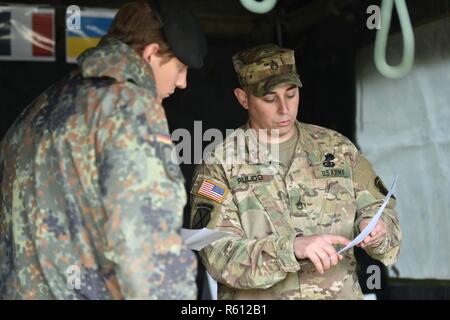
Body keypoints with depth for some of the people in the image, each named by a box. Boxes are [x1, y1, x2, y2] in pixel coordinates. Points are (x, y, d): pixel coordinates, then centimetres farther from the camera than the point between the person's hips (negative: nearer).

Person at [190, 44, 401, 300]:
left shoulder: (338, 149, 11)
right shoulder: (218, 166, 0)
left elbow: (379, 208, 15)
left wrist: (376, 230, -7)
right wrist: (292, 247, -22)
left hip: (341, 292, 4)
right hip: (257, 305, -4)